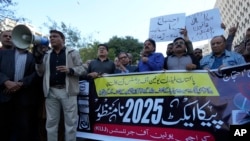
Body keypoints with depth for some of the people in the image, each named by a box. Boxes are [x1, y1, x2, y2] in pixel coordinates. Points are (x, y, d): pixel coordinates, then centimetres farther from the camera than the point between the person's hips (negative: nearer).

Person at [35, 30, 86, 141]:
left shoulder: (72, 53, 6)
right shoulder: (46, 55, 17)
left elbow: (82, 69, 1)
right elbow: (41, 73, 13)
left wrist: (70, 70, -17)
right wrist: (38, 59, -1)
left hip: (68, 91, -3)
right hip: (51, 91, 4)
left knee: (70, 122, 1)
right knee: (51, 122, 9)